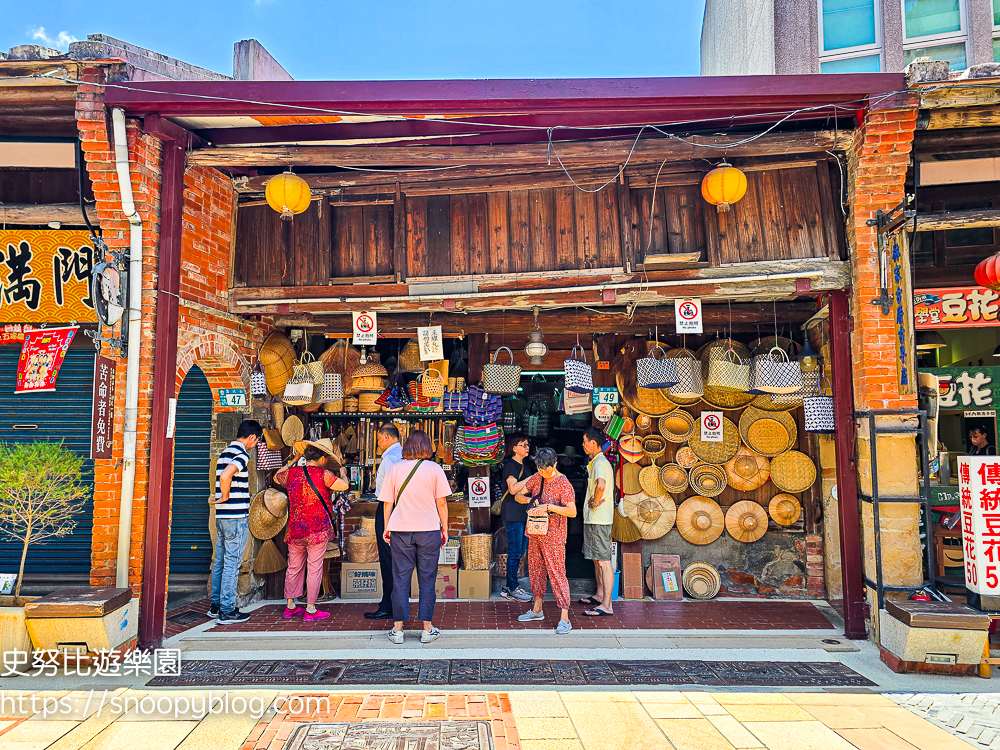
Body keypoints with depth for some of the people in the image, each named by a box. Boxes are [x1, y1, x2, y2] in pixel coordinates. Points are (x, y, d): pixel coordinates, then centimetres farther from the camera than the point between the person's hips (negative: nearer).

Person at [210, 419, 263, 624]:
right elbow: (225, 476, -31)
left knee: (220, 561, 16)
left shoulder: (225, 452, 14)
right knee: (232, 563, -3)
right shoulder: (241, 455, -15)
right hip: (236, 517, -9)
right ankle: (227, 611, 3)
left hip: (221, 516, 9)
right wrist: (226, 497, -16)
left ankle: (216, 605, 25)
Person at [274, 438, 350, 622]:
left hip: (294, 530, 5)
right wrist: (342, 472, 3)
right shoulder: (323, 474, -13)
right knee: (314, 568, 3)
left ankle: (290, 606, 27)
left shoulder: (291, 473, 3)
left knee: (294, 567, 16)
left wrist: (292, 461, 31)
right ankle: (310, 610, 9)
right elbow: (344, 486, -18)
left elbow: (276, 477, 23)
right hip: (317, 530, -5)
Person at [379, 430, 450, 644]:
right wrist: (444, 529, 7)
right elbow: (441, 503, -1)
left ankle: (398, 629, 11)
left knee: (400, 579, 7)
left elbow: (388, 502, 5)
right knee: (427, 580, 7)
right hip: (429, 530, -1)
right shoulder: (434, 469, -1)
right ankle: (427, 629, 11)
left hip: (400, 530, 1)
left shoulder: (395, 469, 3)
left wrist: (386, 528, 14)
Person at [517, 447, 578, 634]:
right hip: (535, 534, 7)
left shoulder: (563, 484, -13)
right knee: (535, 570, 16)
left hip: (553, 536, -7)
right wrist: (531, 500, -7)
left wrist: (551, 507, -29)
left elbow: (572, 511, -19)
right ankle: (537, 609, 31)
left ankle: (564, 619, -4)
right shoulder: (536, 478, 6)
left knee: (557, 573, -8)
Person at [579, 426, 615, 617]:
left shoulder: (600, 463, -17)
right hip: (593, 519, 11)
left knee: (604, 561, -8)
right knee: (596, 559, 19)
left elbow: (601, 486, -36)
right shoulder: (597, 462, 16)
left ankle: (607, 605, -6)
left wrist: (595, 503, -20)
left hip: (599, 520, -11)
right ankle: (600, 595, 30)